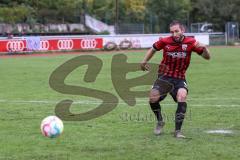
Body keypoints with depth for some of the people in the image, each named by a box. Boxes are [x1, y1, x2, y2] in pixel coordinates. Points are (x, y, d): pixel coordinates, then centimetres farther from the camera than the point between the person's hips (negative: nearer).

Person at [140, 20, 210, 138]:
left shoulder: (190, 42, -9)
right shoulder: (165, 42, -8)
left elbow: (207, 57, -6)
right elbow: (153, 49, 14)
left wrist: (204, 48, -25)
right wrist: (144, 61, 7)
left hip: (179, 79, -1)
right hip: (164, 77, 1)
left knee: (182, 96, -29)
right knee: (153, 98, -17)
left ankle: (178, 130, -20)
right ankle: (160, 122, 15)